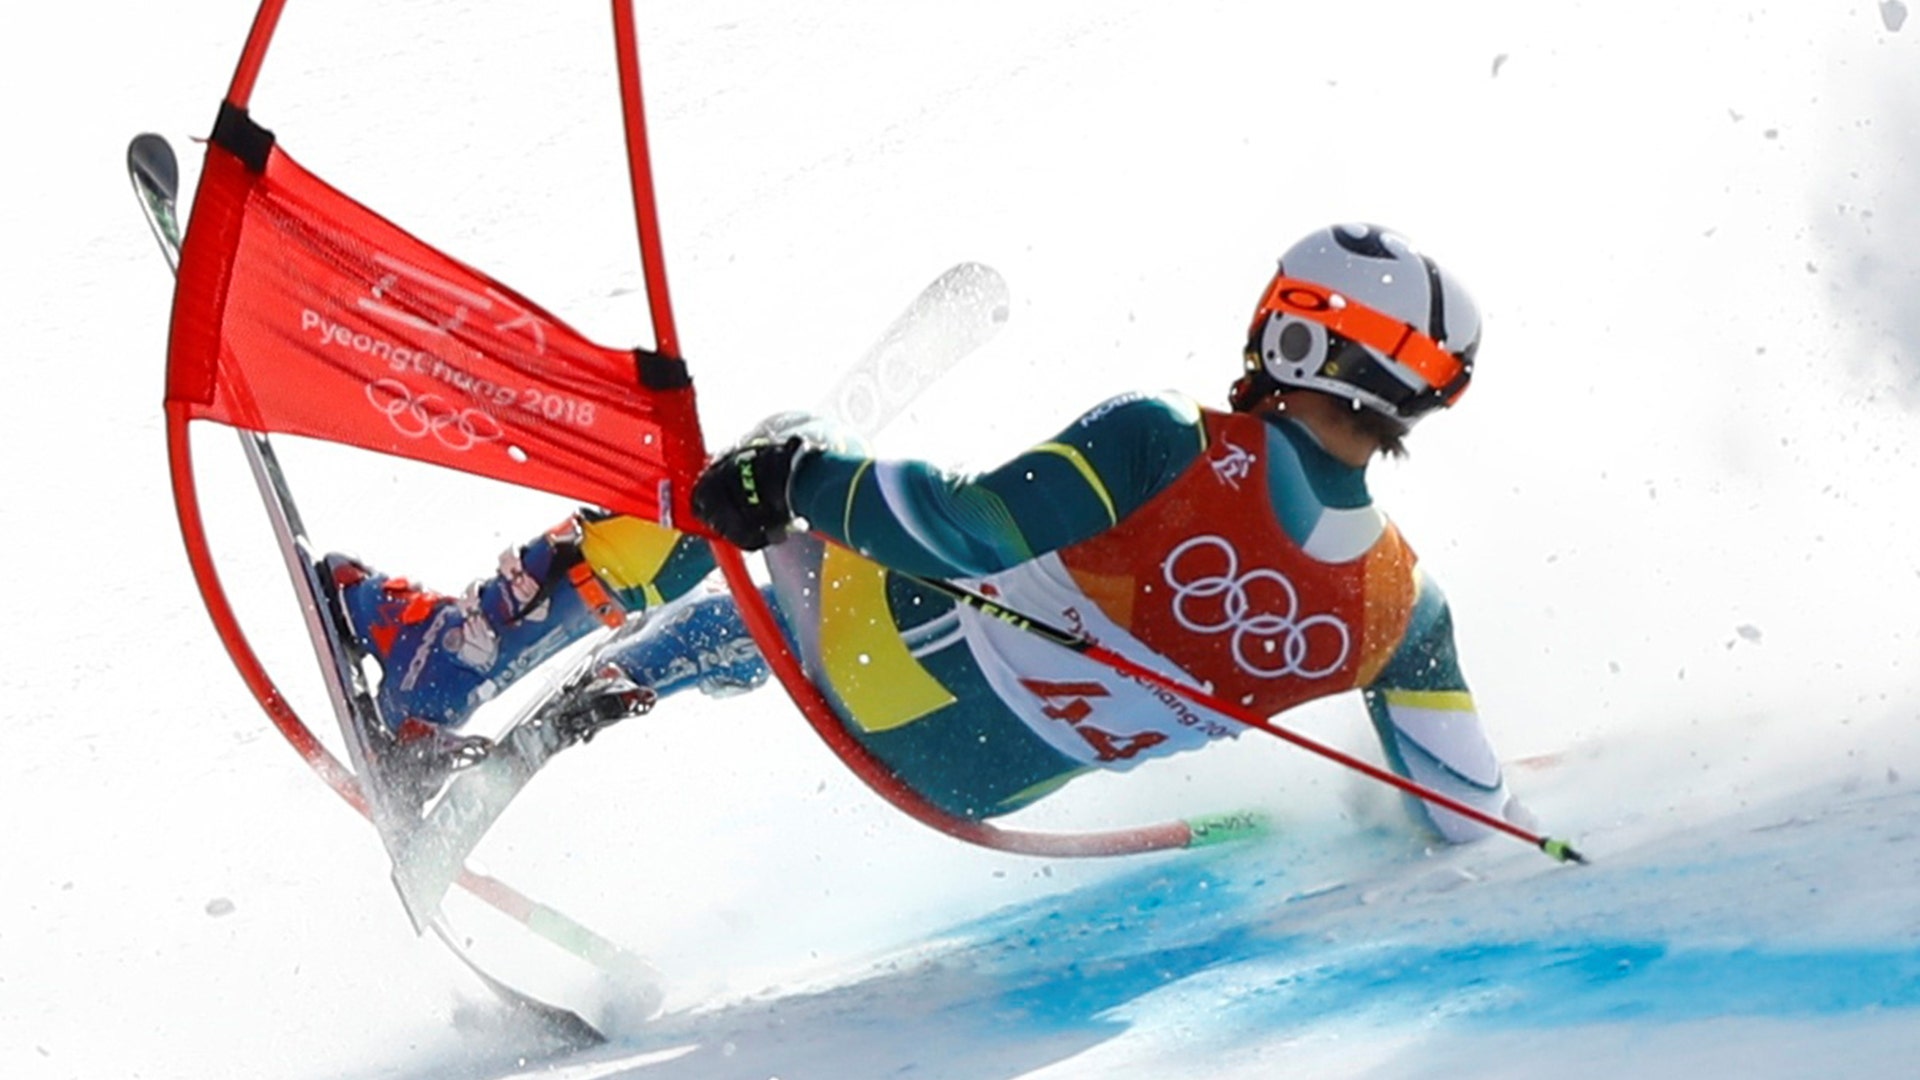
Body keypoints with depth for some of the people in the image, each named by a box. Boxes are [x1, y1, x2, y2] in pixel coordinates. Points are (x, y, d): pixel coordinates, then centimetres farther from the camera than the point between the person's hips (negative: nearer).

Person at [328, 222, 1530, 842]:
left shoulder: (1163, 447, -25)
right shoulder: (1404, 605, -11)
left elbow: (974, 531, -27)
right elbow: (1479, 817, -2)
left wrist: (799, 470, -14)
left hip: (893, 681, -6)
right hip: (977, 788, 6)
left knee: (736, 498, 16)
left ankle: (441, 658, 19)